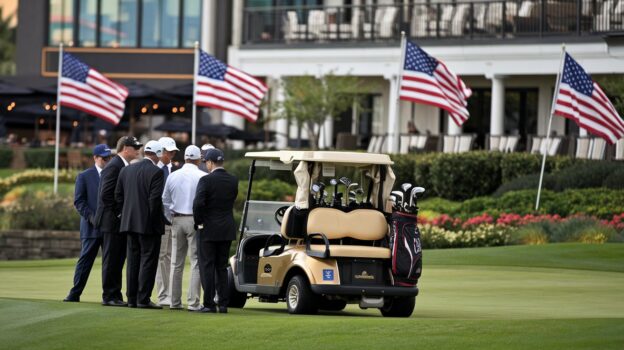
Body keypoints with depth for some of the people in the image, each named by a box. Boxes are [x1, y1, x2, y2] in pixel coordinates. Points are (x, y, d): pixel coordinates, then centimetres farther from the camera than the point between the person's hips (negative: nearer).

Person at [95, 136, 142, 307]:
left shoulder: (123, 166, 15)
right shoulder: (114, 166, -15)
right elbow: (106, 195, -20)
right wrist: (118, 214, -16)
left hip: (121, 222, 9)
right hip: (113, 222, -9)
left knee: (118, 261, 11)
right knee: (111, 261, -4)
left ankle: (115, 296, 15)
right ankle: (109, 297, 0)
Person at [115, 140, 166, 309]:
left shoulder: (126, 170, 9)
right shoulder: (156, 172, -12)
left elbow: (118, 195, 10)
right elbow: (155, 199, -17)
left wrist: (127, 214, 16)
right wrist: (153, 218, -7)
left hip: (130, 222, 6)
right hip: (149, 224, -6)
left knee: (133, 260, 11)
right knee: (148, 260, -2)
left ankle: (132, 298, 13)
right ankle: (143, 299, -5)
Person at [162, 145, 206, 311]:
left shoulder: (173, 176, 6)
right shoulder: (203, 177, -9)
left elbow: (165, 201, 11)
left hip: (177, 221, 5)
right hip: (195, 221, -5)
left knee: (176, 263, 10)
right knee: (196, 262, -3)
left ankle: (175, 301, 11)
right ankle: (193, 302, -9)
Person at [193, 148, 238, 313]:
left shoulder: (206, 180, -14)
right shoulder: (233, 181, 3)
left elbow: (198, 203, -23)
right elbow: (232, 201, 10)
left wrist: (198, 222, -8)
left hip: (209, 230, -5)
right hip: (227, 230, 5)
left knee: (207, 267, 1)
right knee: (222, 267, 12)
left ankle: (209, 304, -2)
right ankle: (223, 303, 9)